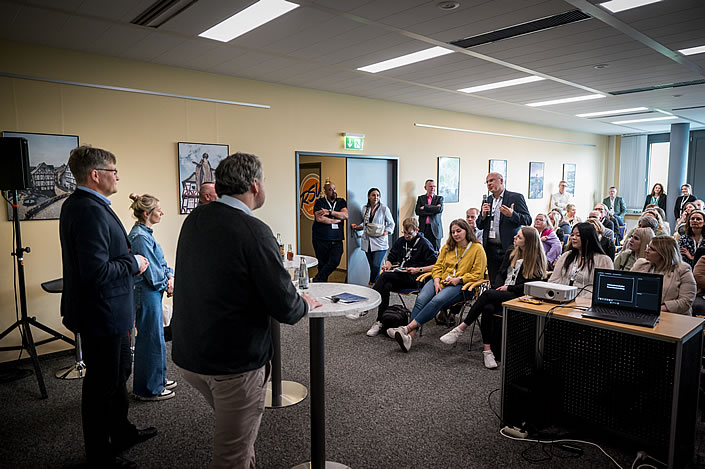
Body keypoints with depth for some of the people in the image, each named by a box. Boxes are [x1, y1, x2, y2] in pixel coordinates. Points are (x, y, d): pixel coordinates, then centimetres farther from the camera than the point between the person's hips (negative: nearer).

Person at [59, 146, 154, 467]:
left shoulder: (77, 205, 9)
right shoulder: (90, 211, -25)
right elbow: (97, 272, -31)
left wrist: (128, 260, 11)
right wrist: (133, 264, -16)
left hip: (107, 313, 11)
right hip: (102, 316, -11)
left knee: (119, 371, 24)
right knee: (102, 383, 6)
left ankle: (121, 433, 44)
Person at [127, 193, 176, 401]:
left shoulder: (146, 233, 11)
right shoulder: (140, 236, -20)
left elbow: (160, 261, 14)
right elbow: (151, 272, -21)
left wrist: (170, 275, -2)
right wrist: (166, 283, -5)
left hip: (152, 293, 10)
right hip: (147, 293, -10)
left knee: (156, 336, 19)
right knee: (151, 339, 1)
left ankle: (157, 380, 33)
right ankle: (149, 389, 14)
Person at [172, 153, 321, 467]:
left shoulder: (193, 220, -1)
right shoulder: (254, 232, -23)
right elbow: (285, 310, -22)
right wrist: (305, 303, 1)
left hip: (188, 355, 7)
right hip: (234, 363, -7)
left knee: (232, 428, 29)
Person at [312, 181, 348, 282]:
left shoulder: (341, 202, 14)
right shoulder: (319, 202, 3)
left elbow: (345, 215, -3)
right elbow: (319, 218, -12)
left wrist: (330, 212, -11)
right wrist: (336, 220, -5)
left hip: (337, 240, 2)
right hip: (321, 240, -2)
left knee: (335, 262, -13)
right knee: (322, 265, 0)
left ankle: (317, 280, 1)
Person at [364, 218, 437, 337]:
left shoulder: (424, 244, 0)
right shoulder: (400, 241, 18)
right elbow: (390, 259, 26)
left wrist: (418, 270, -15)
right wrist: (387, 265, 2)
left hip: (413, 278, -5)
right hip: (397, 274, 6)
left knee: (385, 276, -30)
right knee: (385, 286, -30)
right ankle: (380, 322, -27)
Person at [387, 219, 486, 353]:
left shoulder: (477, 248, 5)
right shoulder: (447, 247, 21)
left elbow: (477, 274, 0)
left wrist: (459, 279, -12)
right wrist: (436, 281, -3)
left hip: (460, 286, -4)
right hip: (441, 281, 4)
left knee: (437, 300, -34)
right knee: (421, 299, -27)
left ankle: (407, 328, -40)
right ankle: (410, 336, -38)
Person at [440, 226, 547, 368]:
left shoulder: (536, 261, 2)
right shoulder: (510, 253, 20)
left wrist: (508, 288, -10)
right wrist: (498, 287, 0)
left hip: (518, 297, -5)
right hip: (500, 293, 5)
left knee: (487, 294, -33)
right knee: (487, 308, -31)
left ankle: (461, 328, -28)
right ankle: (487, 350, -29)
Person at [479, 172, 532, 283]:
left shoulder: (516, 197, 0)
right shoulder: (487, 201, 15)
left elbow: (528, 220, -6)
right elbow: (480, 226, 17)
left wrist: (512, 215, -23)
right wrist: (483, 215, -4)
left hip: (508, 248, -5)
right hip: (491, 249, 5)